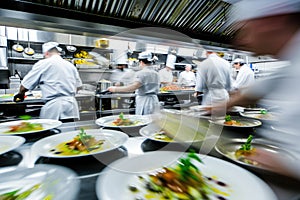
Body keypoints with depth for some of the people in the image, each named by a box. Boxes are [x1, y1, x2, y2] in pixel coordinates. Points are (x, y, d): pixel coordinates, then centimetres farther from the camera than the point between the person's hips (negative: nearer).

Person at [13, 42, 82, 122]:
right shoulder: (70, 65, 14)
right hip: (71, 105, 5)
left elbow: (25, 85, 6)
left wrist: (20, 94, 25)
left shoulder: (43, 64, 0)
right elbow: (78, 86, 19)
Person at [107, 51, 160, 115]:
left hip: (144, 101, -8)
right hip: (155, 100, 8)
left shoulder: (142, 73, -12)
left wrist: (115, 89, -20)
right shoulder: (156, 73, 14)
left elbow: (134, 87, -25)